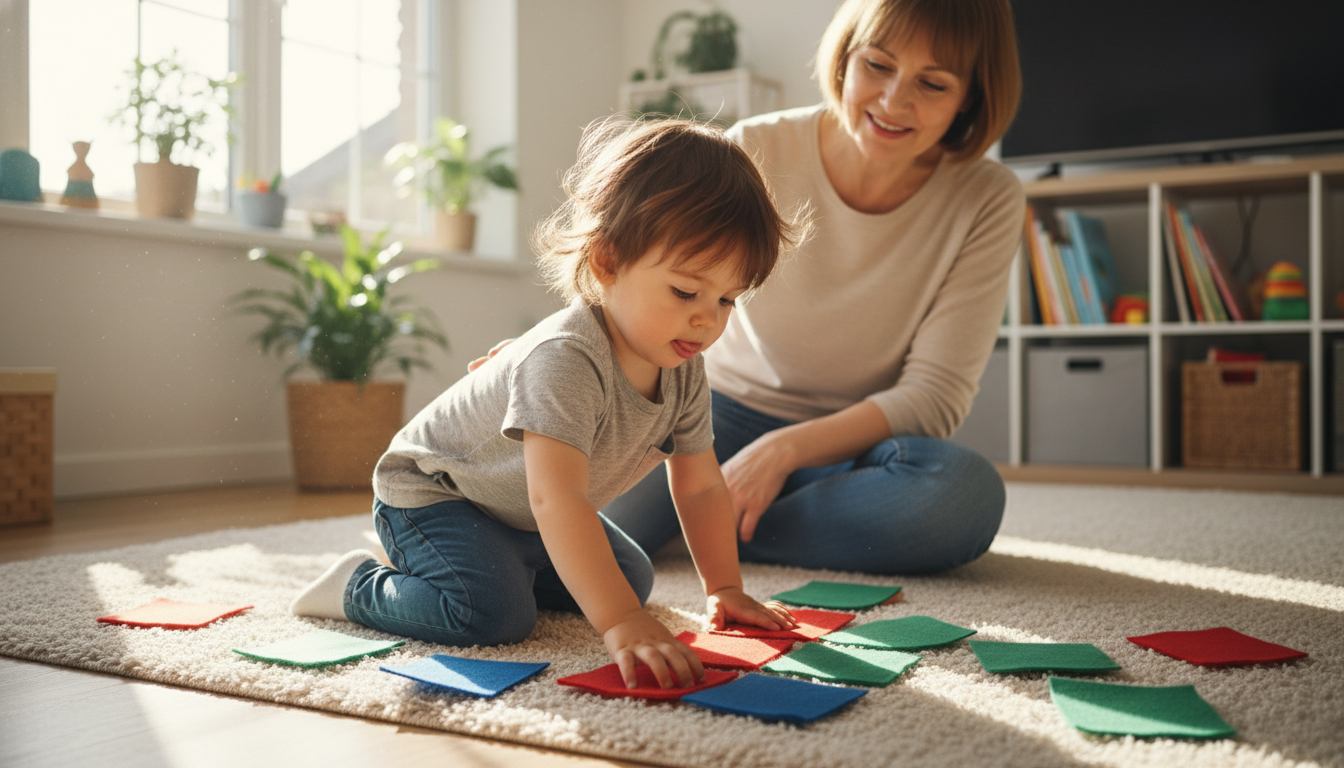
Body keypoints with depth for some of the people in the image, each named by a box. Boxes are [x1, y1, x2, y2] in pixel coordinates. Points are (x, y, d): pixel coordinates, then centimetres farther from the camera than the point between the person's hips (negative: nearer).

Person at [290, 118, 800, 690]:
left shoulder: (683, 369, -11)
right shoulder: (564, 360, -39)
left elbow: (700, 487, 0)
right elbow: (555, 500, -47)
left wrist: (725, 590, -4)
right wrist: (620, 624, -52)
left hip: (525, 519, 9)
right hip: (429, 493, -8)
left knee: (632, 579, 14)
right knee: (496, 614, -29)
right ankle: (360, 586, -3)